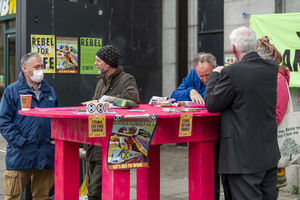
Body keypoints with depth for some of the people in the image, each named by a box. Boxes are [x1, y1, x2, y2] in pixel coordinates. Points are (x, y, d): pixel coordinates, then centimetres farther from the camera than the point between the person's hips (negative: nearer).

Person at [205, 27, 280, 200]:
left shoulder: (231, 72, -18)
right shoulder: (272, 67, 2)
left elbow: (211, 105, -8)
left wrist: (214, 75, 6)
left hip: (244, 156, -7)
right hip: (270, 152, 7)